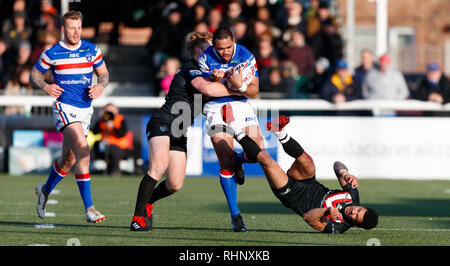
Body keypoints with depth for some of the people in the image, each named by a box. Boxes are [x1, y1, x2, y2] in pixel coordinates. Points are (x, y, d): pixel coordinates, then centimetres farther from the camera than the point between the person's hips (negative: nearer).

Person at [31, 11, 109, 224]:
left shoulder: (92, 50, 4)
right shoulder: (52, 53, -3)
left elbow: (104, 73, 14)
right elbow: (34, 74, 9)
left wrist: (100, 86, -8)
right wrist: (45, 87, -11)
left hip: (85, 109, 5)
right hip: (64, 107, -5)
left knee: (69, 159, 14)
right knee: (82, 149, -25)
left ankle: (45, 190, 44)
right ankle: (89, 208, -28)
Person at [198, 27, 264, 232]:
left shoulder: (246, 57, -10)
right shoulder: (206, 58, -11)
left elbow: (254, 92, -9)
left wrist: (240, 85, -30)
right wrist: (213, 79, -24)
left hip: (241, 104, 2)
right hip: (216, 108, -2)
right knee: (226, 163, -12)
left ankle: (238, 161, 21)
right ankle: (235, 214, -4)